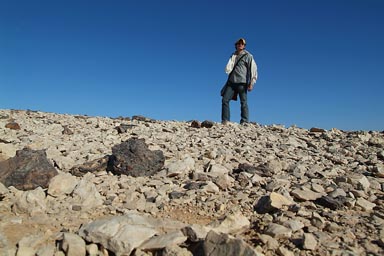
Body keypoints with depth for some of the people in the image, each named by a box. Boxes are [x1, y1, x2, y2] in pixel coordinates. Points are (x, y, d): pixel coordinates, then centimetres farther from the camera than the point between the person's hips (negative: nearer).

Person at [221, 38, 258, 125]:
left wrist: (251, 83, -11)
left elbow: (253, 70, -3)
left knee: (243, 102, -6)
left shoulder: (248, 56, 4)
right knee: (225, 99, -4)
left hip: (242, 82, -5)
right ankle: (225, 121, 0)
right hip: (231, 82, 5)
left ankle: (244, 122, -4)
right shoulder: (233, 56, 22)